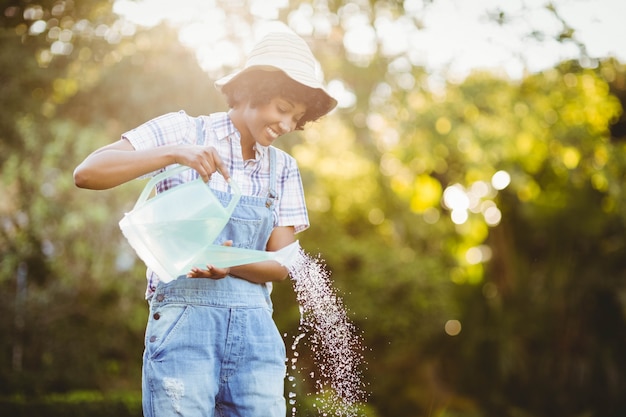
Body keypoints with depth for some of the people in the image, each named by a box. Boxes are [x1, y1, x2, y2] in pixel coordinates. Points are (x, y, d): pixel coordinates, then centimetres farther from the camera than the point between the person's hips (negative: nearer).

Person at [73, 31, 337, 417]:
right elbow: (87, 173, -10)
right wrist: (173, 153, -22)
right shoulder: (184, 132, 0)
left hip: (255, 329, 4)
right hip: (185, 322, -3)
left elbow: (280, 265, 6)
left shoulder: (283, 168, 10)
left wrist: (231, 265, -15)